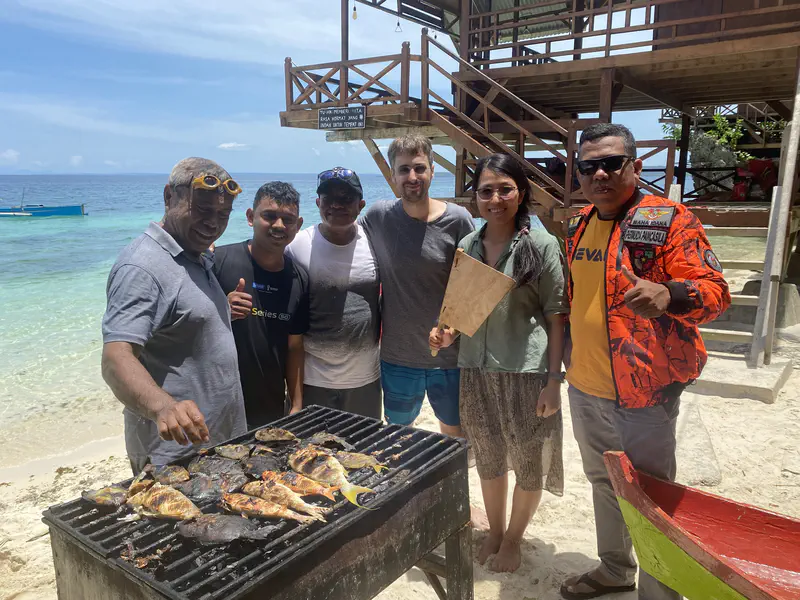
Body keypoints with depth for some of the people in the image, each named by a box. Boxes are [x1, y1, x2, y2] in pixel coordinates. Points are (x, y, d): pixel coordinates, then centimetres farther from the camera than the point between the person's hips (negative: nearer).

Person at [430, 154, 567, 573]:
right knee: (488, 458, 18)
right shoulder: (468, 245, 5)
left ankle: (513, 538, 36)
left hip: (527, 370, -4)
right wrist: (448, 333, -5)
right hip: (476, 368, 4)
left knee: (529, 463, 11)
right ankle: (495, 531, 41)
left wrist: (553, 380, -12)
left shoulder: (542, 245, -8)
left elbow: (556, 317, -8)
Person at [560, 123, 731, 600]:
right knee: (603, 482, 23)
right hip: (585, 386, 7)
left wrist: (669, 294, -40)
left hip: (644, 391, -7)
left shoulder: (669, 219, -13)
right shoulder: (579, 225, 7)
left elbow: (715, 292, -20)